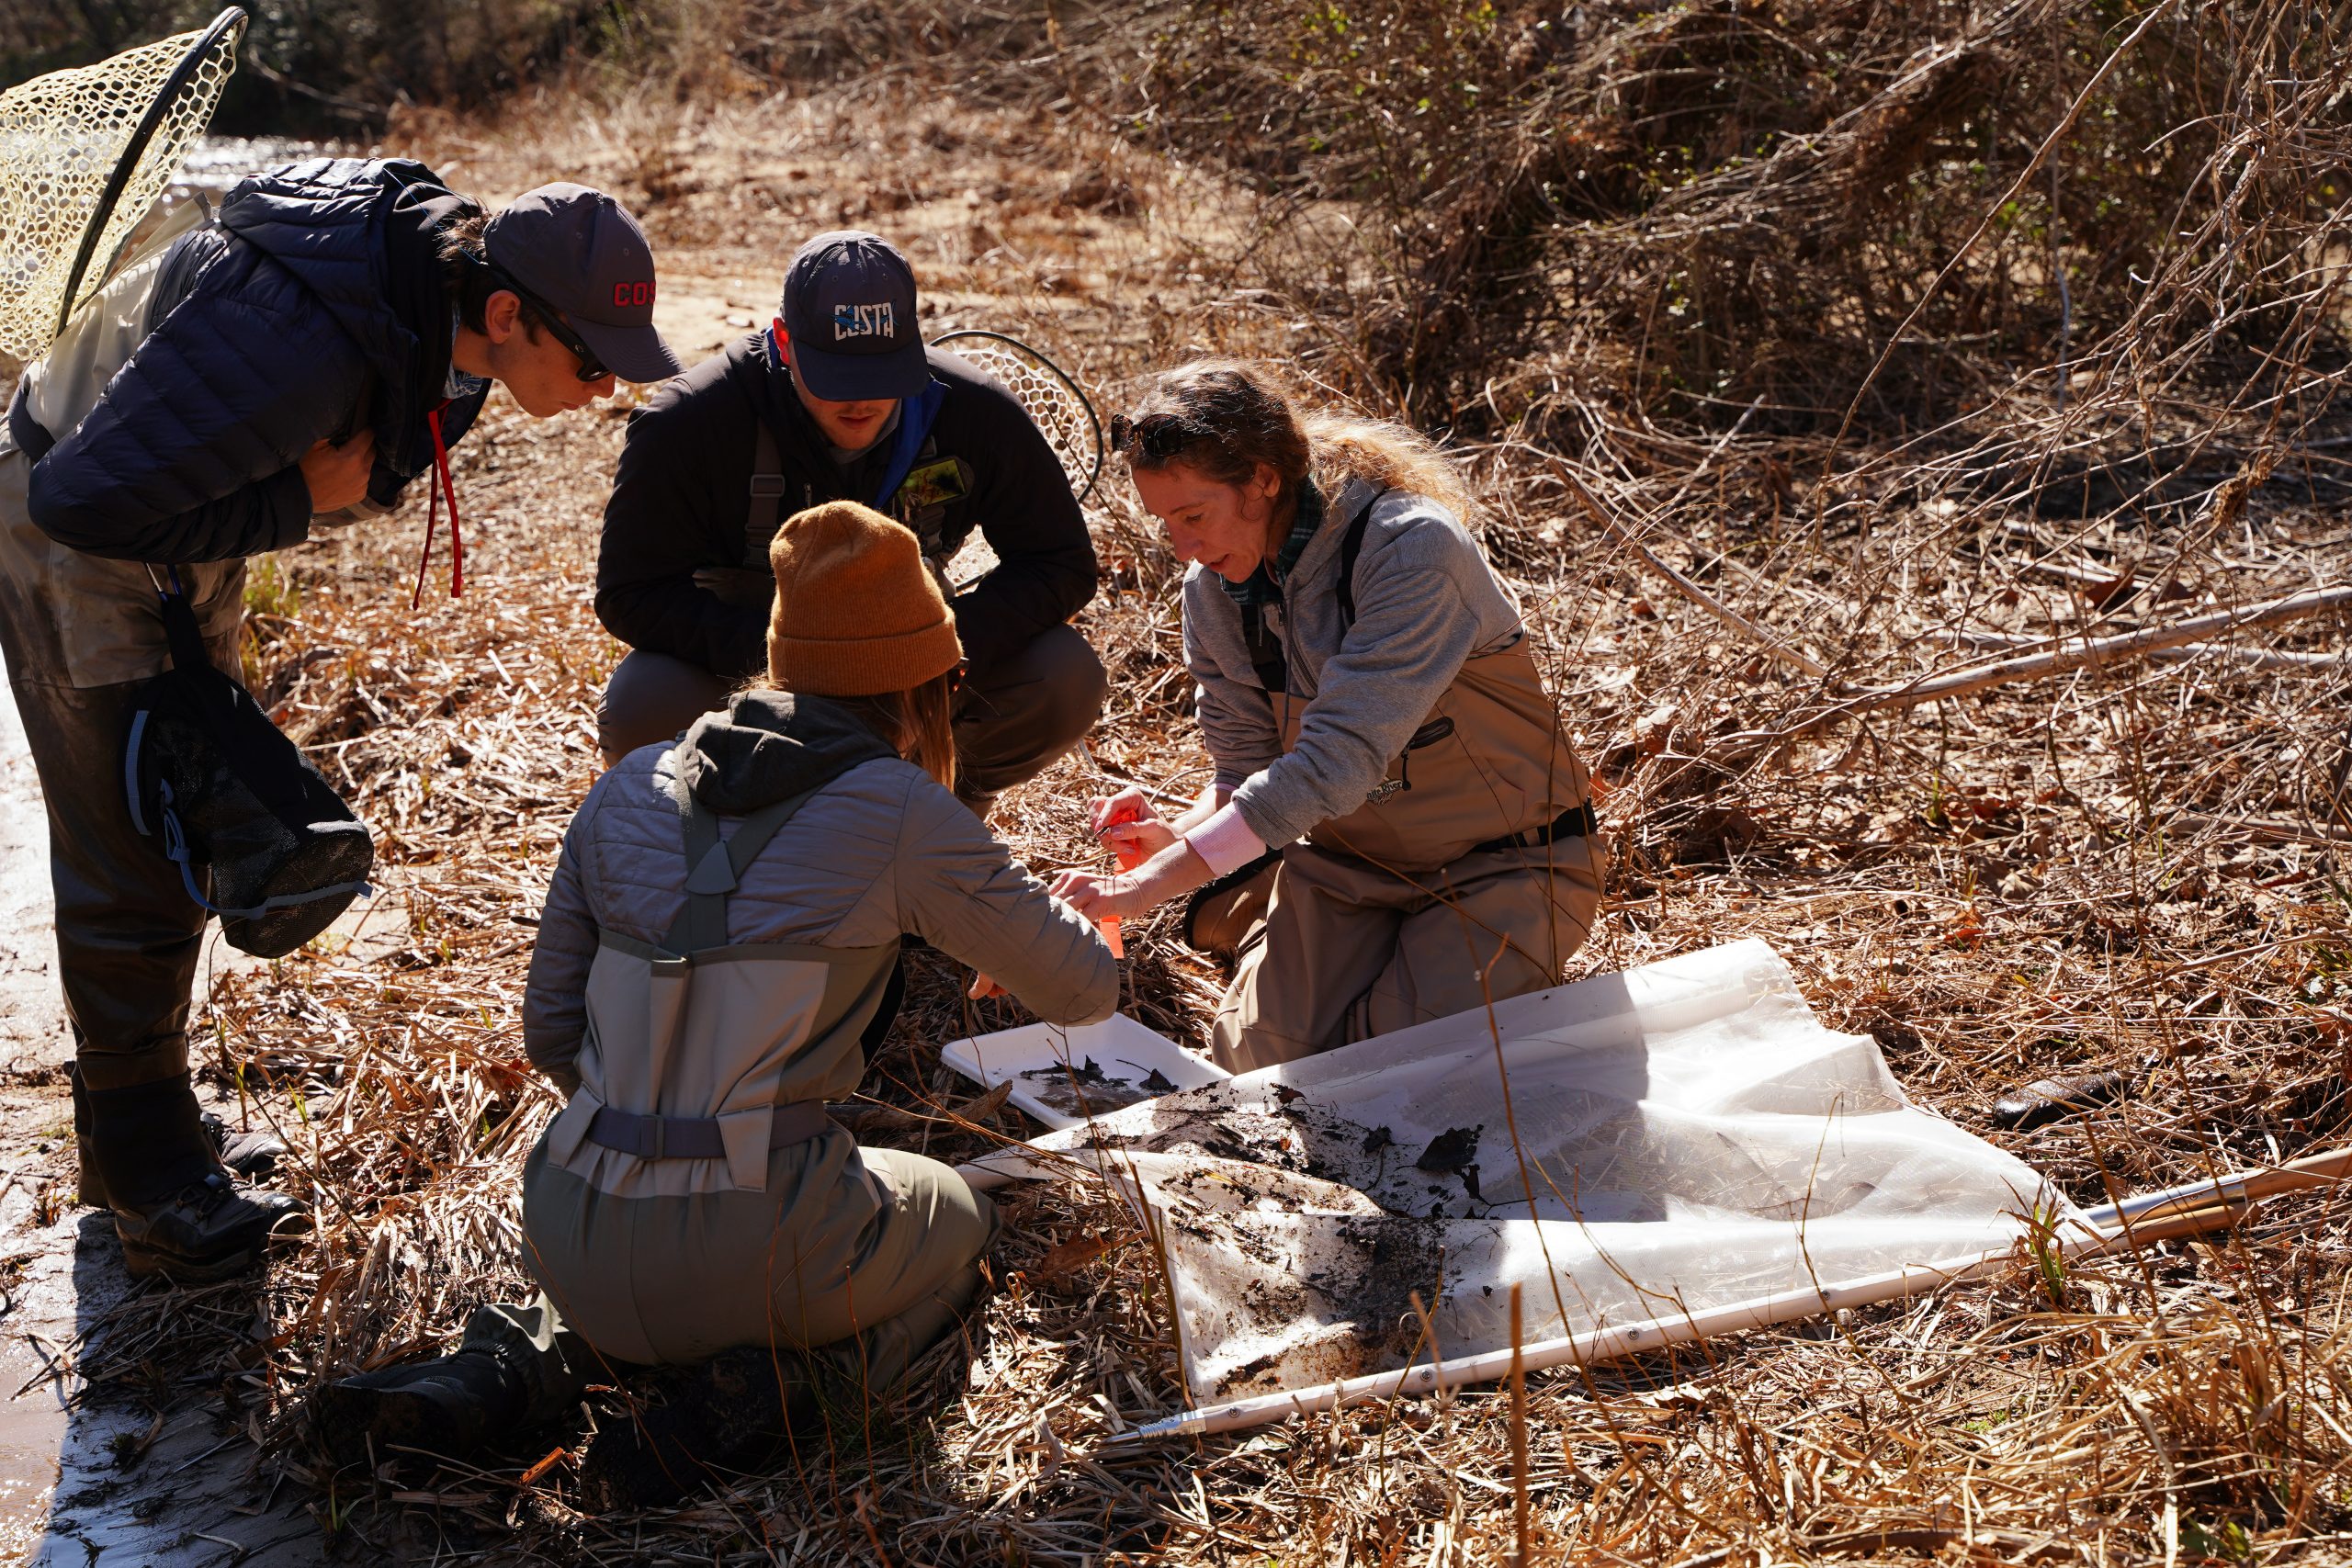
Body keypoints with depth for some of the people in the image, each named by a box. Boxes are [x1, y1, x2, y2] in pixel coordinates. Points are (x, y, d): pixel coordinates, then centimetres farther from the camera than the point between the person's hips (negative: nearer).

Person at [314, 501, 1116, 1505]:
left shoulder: (631, 787, 8)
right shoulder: (898, 814, -5)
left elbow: (550, 1031, 14)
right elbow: (1083, 991, 6)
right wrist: (1034, 934, 29)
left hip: (575, 1252, 5)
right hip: (753, 1255, -4)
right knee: (958, 1224, 27)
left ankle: (523, 1364, 12)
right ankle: (776, 1381, 0)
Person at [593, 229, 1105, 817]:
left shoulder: (976, 415, -16)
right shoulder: (689, 424, -23)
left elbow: (1063, 564, -10)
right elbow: (631, 593, -19)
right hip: (739, 672, -2)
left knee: (1068, 679, -22)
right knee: (640, 711, -34)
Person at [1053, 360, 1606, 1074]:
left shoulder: (1411, 546, -26)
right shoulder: (1215, 589, -4)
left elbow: (1339, 756, -34)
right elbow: (1247, 767, 4)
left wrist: (1154, 881, -37)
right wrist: (1178, 838, -21)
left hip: (1504, 862, -4)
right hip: (1347, 858, 5)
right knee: (1257, 1049, -17)